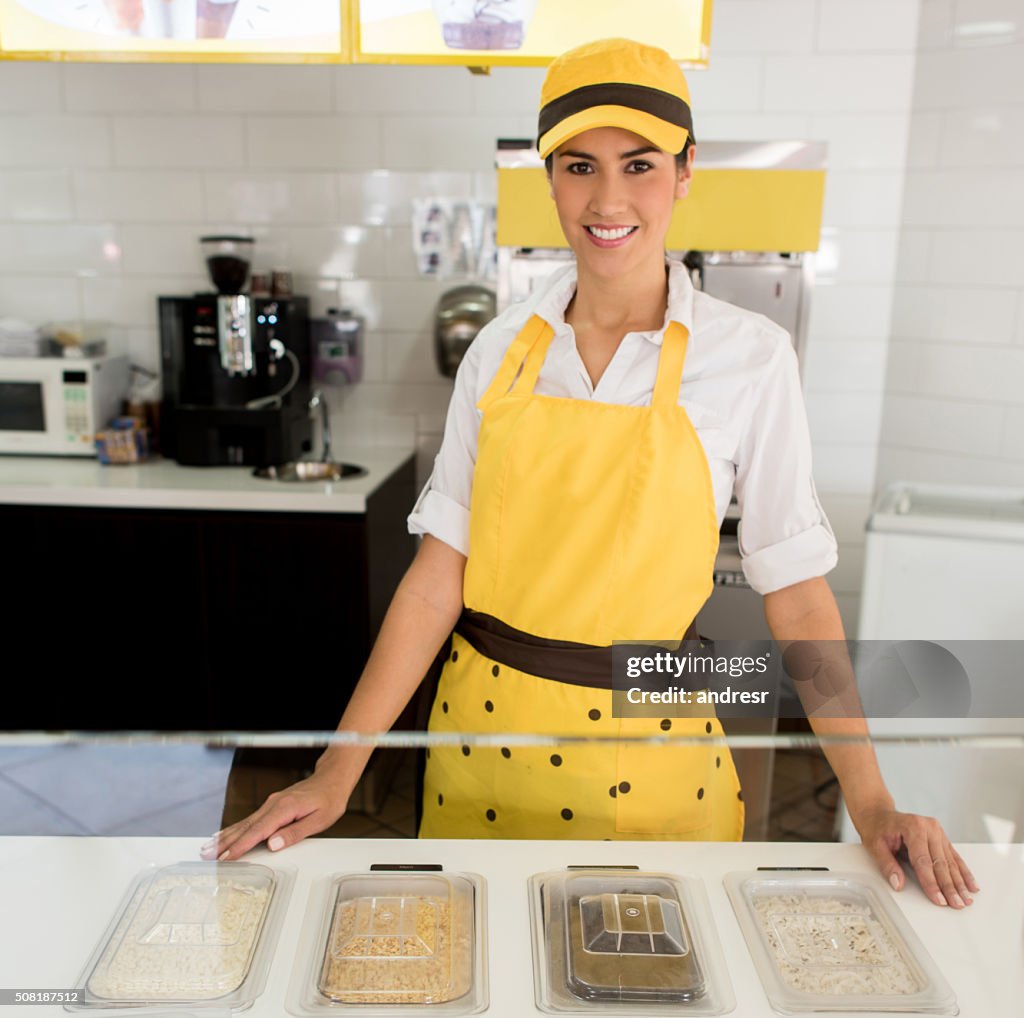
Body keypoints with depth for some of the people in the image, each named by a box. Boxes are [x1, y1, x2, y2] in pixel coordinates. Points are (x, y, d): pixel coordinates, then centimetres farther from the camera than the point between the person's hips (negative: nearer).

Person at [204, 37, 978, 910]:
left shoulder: (750, 356, -8)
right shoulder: (503, 349, -2)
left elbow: (798, 594, -5)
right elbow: (440, 572, -4)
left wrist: (871, 805, -9)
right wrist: (339, 773, -8)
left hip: (649, 745, -2)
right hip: (486, 729, 3)